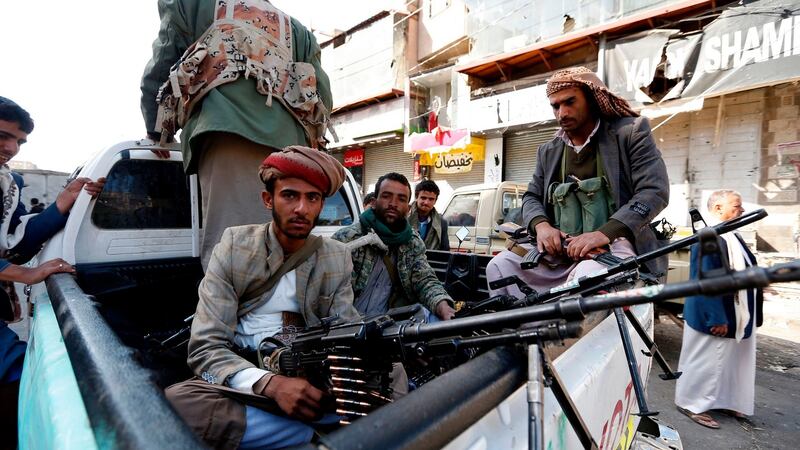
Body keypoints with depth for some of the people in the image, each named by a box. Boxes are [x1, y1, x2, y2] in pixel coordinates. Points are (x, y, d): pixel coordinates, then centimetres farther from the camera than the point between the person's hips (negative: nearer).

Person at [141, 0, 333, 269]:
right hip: (286, 138, 4)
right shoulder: (296, 29, 36)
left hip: (227, 127, -4)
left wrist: (156, 132, 37)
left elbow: (159, 70, 27)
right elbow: (322, 97, 25)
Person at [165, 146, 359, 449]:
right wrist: (270, 383, -29)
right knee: (175, 402, -32)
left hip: (310, 381, 1)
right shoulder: (234, 247, -4)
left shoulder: (338, 258, 4)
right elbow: (205, 348, -10)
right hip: (244, 382, 0)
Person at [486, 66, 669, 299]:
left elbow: (654, 191, -7)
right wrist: (541, 225, -8)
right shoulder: (548, 151, 19)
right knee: (500, 265, -15)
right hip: (560, 250, 5)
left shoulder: (631, 131, 4)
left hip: (615, 244, -4)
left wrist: (604, 233, -22)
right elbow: (531, 197, 17)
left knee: (588, 275, -37)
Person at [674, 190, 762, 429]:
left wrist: (750, 315, 19)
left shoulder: (732, 236, 9)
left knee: (730, 359, 19)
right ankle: (691, 403, 16)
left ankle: (723, 401, 34)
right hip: (714, 317, -10)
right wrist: (716, 318, -25)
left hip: (736, 316, 10)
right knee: (706, 360, 2)